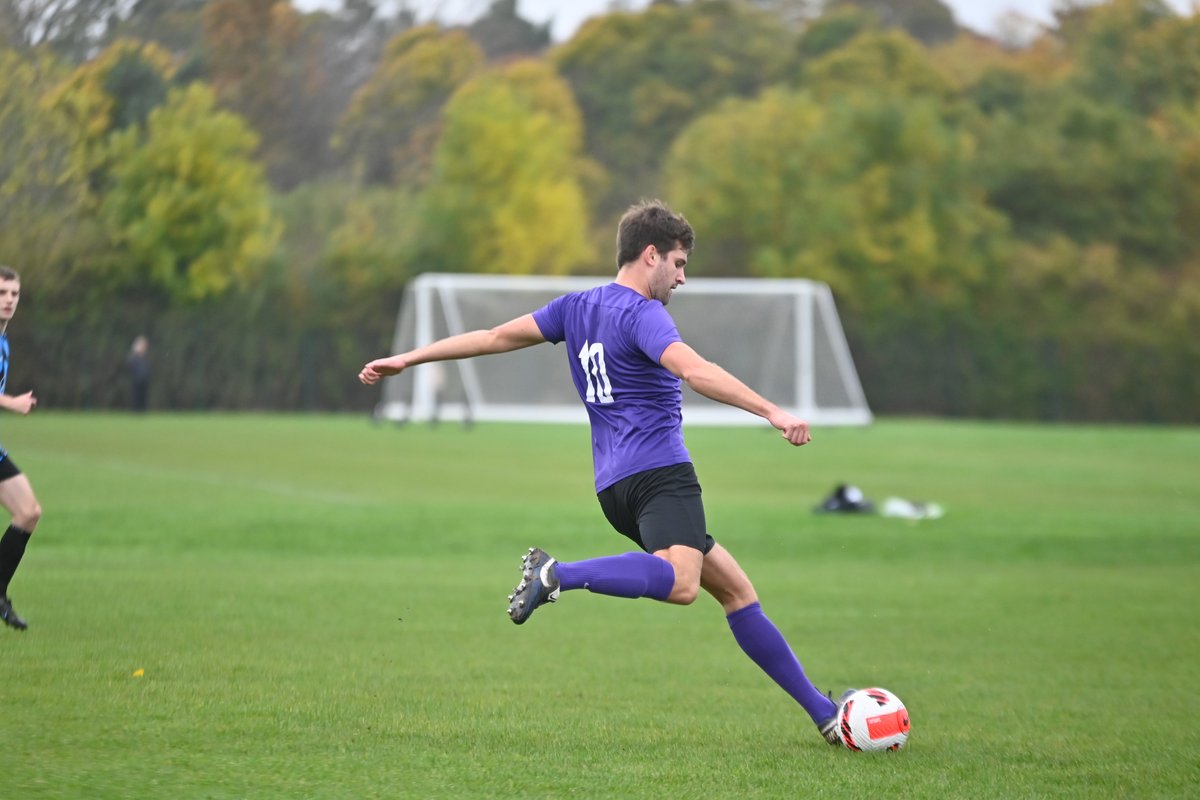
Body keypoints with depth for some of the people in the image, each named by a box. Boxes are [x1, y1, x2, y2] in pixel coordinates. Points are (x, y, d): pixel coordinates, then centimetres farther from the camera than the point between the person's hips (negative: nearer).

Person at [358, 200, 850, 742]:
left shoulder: (577, 307, 18)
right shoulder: (641, 313, -6)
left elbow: (496, 337, 23)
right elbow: (694, 372, -23)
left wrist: (406, 360, 31)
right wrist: (772, 412, -27)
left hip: (614, 485, 10)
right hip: (659, 472, -10)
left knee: (736, 590, 12)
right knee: (681, 583, -35)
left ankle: (823, 713, 11)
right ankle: (558, 576, -39)